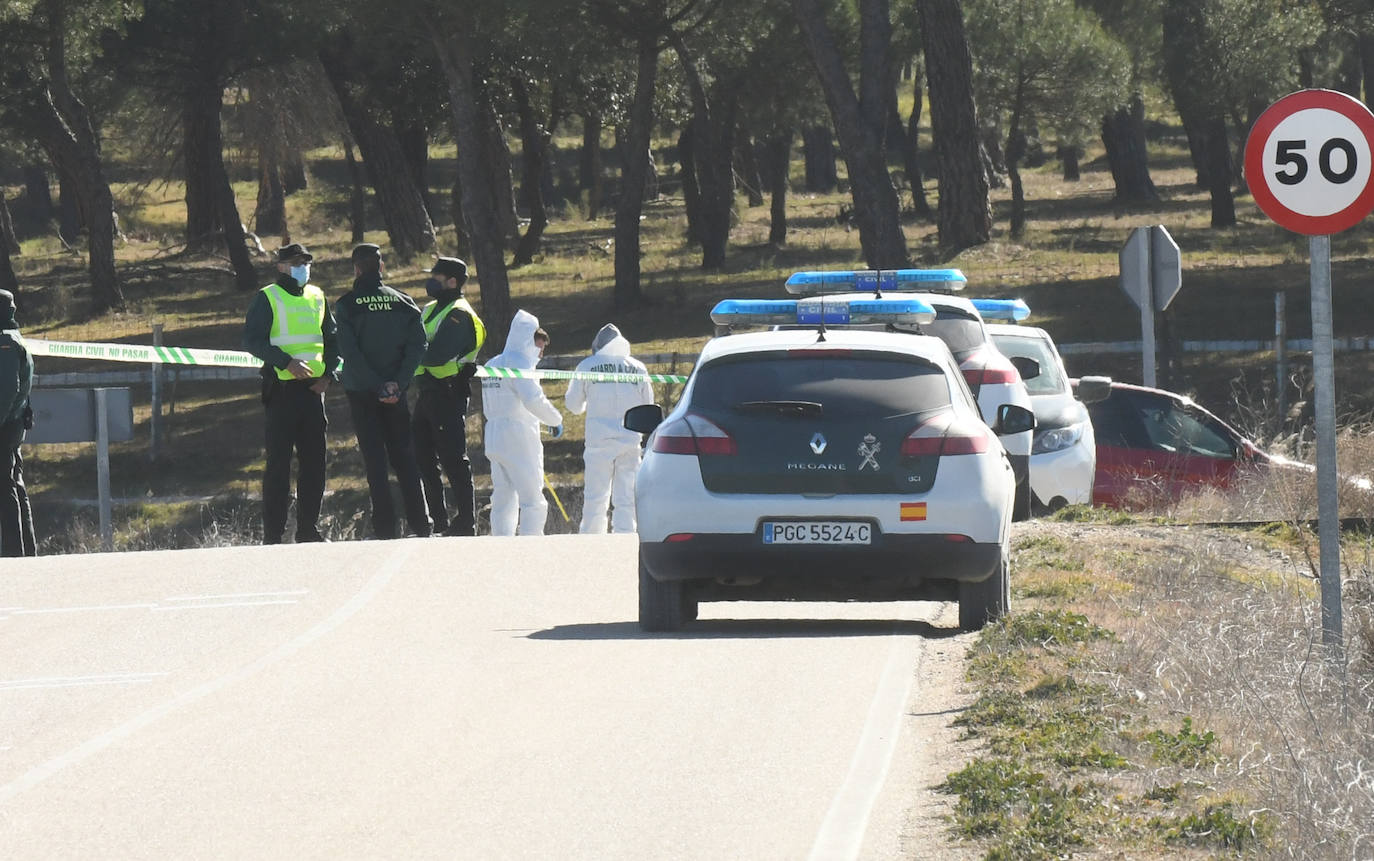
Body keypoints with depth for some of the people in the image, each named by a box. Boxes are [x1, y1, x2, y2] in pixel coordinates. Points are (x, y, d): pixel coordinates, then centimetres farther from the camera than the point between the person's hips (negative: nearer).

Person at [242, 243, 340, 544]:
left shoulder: (317, 297, 15)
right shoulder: (267, 299, -2)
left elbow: (332, 339, 21)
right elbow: (252, 340, -11)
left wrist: (329, 373, 5)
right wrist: (286, 362, -21)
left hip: (313, 387, 6)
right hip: (282, 389, -6)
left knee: (314, 459, 6)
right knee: (279, 460, -5)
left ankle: (309, 528, 14)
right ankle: (272, 534, -3)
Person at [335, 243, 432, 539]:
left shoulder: (347, 305, -6)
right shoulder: (403, 302, 3)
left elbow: (349, 353, -15)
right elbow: (417, 345, -6)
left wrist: (377, 387, -14)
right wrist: (397, 383, -11)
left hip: (362, 393, -3)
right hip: (396, 392, 3)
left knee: (374, 459, 1)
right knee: (404, 456, 12)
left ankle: (385, 526, -3)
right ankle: (420, 523, 9)